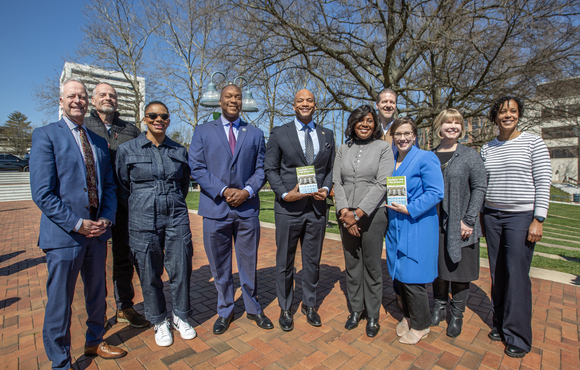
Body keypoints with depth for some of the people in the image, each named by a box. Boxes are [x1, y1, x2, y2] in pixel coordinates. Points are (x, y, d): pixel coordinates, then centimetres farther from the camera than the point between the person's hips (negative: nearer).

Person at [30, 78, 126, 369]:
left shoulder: (99, 142, 12)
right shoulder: (46, 135, -5)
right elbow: (42, 193, -13)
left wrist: (106, 219, -4)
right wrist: (77, 224, -17)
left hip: (97, 232, 6)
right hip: (64, 234, -5)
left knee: (97, 294, 20)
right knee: (59, 302, 8)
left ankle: (94, 342, 41)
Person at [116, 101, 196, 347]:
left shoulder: (179, 151, 6)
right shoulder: (127, 149, 1)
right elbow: (122, 188, 8)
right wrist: (140, 209, 10)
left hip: (176, 218, 2)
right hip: (143, 221, -1)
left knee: (181, 269, 7)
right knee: (149, 274, 8)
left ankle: (181, 317, 30)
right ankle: (159, 322, 30)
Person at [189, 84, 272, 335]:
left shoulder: (256, 134, 10)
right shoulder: (203, 131, 6)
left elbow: (261, 169, 6)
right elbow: (196, 168, -2)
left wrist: (246, 191, -11)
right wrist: (224, 191, -13)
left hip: (247, 208, 1)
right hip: (216, 208, 0)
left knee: (249, 264, 12)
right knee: (220, 267, 12)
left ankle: (253, 309, 32)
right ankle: (225, 311, 32)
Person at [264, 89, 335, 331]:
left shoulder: (327, 135, 11)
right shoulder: (279, 134, 2)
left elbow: (331, 168, 13)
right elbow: (270, 168, -1)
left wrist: (326, 188, -6)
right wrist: (285, 194, -14)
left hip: (317, 207, 3)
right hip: (288, 208, -2)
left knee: (313, 261, 14)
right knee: (285, 261, 9)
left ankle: (310, 305, 35)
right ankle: (285, 309, 29)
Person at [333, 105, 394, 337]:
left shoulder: (383, 148, 0)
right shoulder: (343, 150, 10)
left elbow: (382, 184, -9)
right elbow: (337, 182, 5)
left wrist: (358, 213, -14)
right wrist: (344, 212, -8)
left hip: (372, 214, -3)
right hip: (346, 216, 3)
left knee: (372, 265, 5)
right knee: (351, 264, 11)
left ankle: (373, 315, 24)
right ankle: (356, 309, 30)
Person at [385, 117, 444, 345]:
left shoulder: (426, 158, -8)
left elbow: (435, 193, -14)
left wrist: (410, 209, -19)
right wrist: (389, 205, 6)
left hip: (417, 227, -6)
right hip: (395, 227, 6)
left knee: (412, 277, 0)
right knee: (400, 274, 15)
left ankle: (420, 325, 22)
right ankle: (408, 317, 35)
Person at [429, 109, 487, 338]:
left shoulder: (470, 156, -1)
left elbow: (479, 188, -5)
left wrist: (469, 220, -12)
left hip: (460, 225, -2)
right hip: (435, 224, 2)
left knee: (459, 269, 8)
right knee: (438, 267, 13)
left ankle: (457, 314, 26)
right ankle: (439, 306, 32)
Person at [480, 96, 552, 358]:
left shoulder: (533, 143, -2)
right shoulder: (486, 149, 10)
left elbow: (543, 183, -6)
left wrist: (538, 220, -12)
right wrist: (482, 218, 10)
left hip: (521, 216, -4)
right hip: (492, 216, 4)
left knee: (517, 275, -2)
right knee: (497, 273, 8)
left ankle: (518, 336, 13)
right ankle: (500, 324, 24)